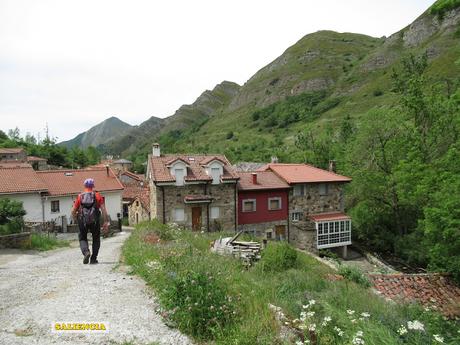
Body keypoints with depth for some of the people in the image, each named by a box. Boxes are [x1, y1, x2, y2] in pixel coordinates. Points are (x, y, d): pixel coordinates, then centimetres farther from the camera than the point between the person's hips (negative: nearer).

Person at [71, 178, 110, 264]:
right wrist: (106, 223, 0)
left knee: (82, 238, 17)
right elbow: (104, 210, -3)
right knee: (96, 239, 18)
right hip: (95, 221, 0)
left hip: (82, 221, 0)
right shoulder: (97, 196, 4)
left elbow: (73, 211, 8)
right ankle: (93, 259, 16)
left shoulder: (80, 197, 8)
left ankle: (86, 252, -10)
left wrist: (76, 220, 26)